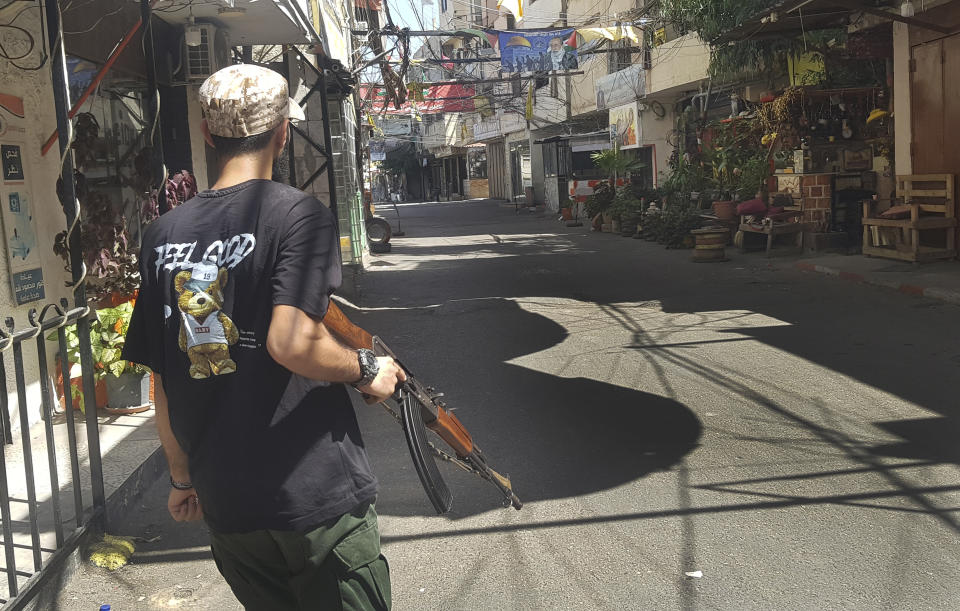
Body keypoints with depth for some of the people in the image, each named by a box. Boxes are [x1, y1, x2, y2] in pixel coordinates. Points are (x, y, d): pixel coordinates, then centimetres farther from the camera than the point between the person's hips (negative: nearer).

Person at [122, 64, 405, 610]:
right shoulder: (299, 213, -12)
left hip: (224, 502, 6)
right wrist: (366, 370, -8)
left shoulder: (164, 233, 5)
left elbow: (164, 380, 10)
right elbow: (292, 343, -26)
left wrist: (182, 475, 21)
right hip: (317, 495, -6)